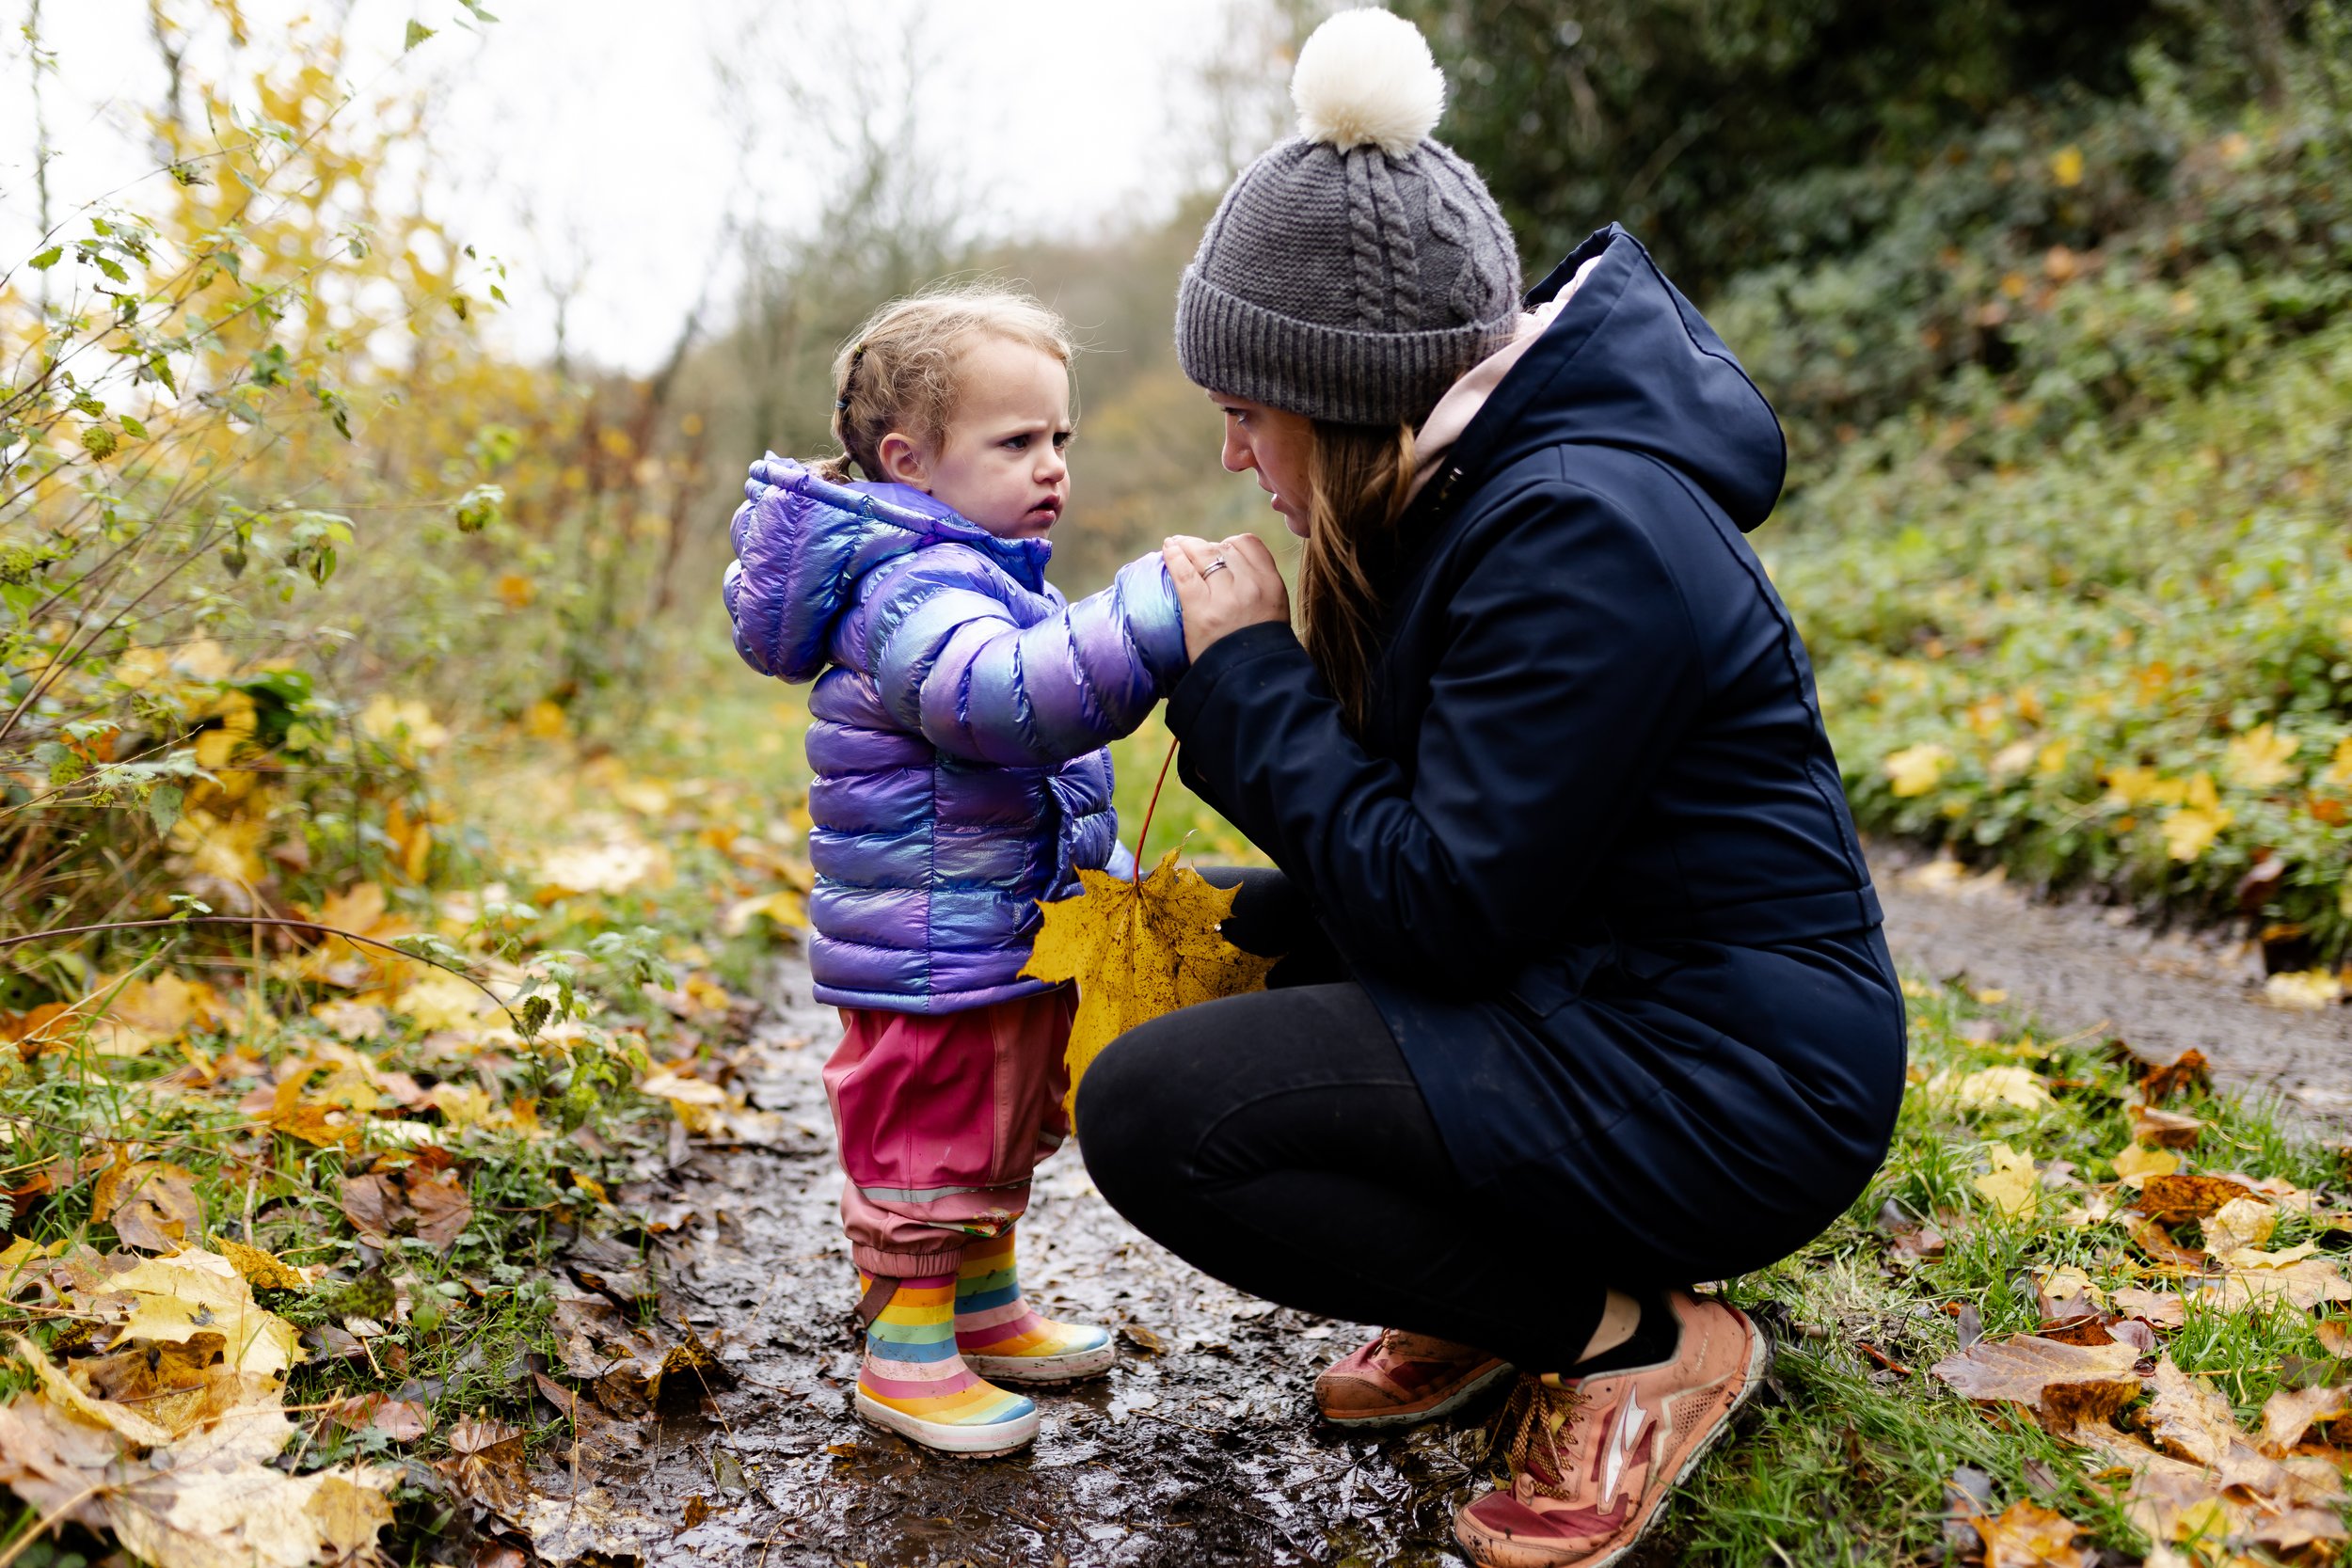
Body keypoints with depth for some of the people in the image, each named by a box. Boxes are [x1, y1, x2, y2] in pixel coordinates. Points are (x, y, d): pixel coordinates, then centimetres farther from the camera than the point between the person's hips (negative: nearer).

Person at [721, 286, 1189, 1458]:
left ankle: (984, 1309, 39)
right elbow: (1009, 694, -43)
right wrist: (1159, 616, -48)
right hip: (932, 959, -11)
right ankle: (905, 1354, 17)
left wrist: (1106, 876, 28)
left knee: (999, 1139, 23)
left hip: (1015, 945, 11)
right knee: (926, 1145, 3)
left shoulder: (988, 579, 13)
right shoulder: (915, 592, -22)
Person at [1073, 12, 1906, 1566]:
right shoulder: (1477, 483, 7)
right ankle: (1500, 1290, 14)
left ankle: (1636, 1337, -5)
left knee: (1153, 1109, -19)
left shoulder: (1581, 532, -24)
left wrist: (1250, 670, -16)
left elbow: (1446, 910, -24)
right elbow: (1424, 822, 12)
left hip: (1721, 1089, -10)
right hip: (1584, 988, 10)